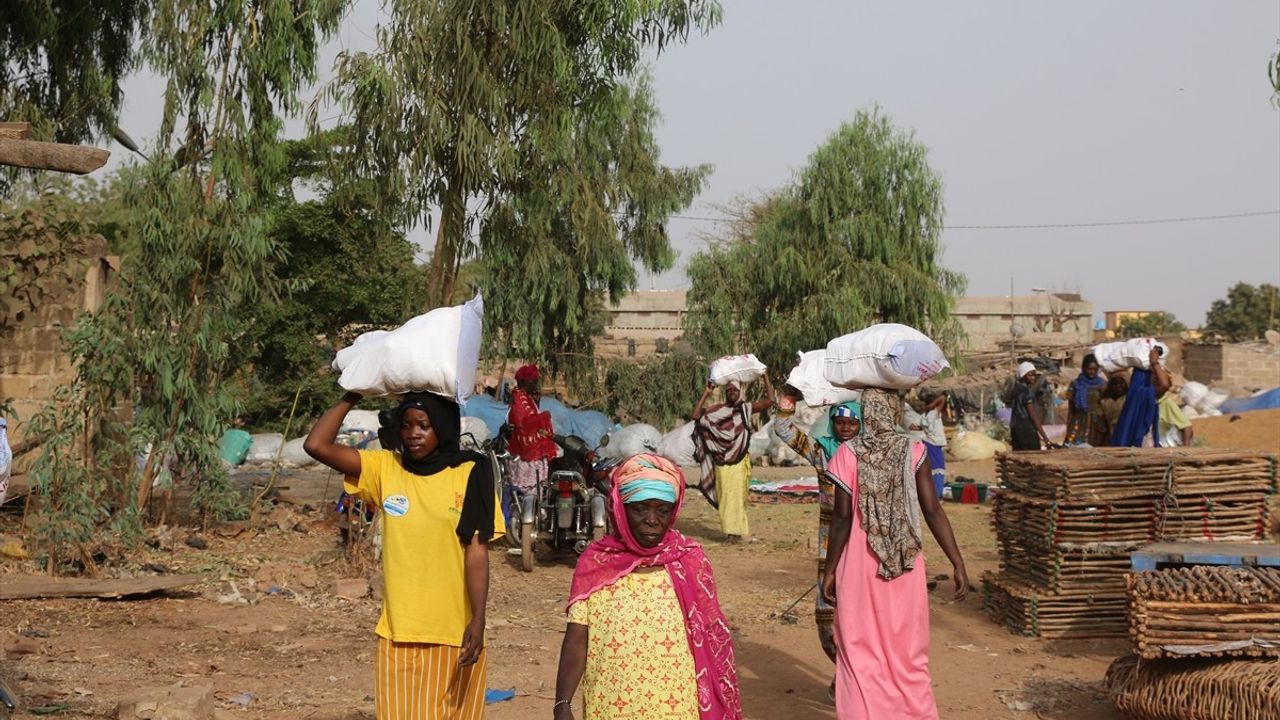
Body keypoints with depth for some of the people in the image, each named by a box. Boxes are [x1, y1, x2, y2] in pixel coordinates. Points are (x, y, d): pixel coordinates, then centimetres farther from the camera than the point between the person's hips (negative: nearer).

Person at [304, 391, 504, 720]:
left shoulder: (469, 475, -5)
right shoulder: (385, 467, 4)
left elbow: (477, 553, -8)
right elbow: (316, 445, -1)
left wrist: (478, 621, -16)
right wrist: (352, 396, 1)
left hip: (454, 634, -2)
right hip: (397, 632, 3)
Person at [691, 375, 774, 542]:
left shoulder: (746, 409, 4)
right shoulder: (717, 410, 8)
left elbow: (770, 400, -5)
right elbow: (696, 415, -3)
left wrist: (765, 375, -6)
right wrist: (706, 392, -3)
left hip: (739, 460, -2)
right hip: (721, 461, 2)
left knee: (737, 495, -5)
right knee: (724, 495, 1)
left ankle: (736, 530, -1)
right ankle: (729, 529, 7)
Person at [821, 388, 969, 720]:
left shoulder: (848, 454, -7)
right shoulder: (913, 452, -5)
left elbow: (842, 518, -9)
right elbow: (933, 511, -8)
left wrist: (830, 570, -1)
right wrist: (958, 564, -4)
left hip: (860, 567, -1)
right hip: (905, 567, 1)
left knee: (861, 653, 9)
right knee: (907, 650, 15)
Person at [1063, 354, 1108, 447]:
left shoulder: (1103, 385, 5)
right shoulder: (1075, 384, 2)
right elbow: (1070, 410, 6)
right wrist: (1068, 428, 5)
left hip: (1098, 425, 1)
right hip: (1079, 424, -1)